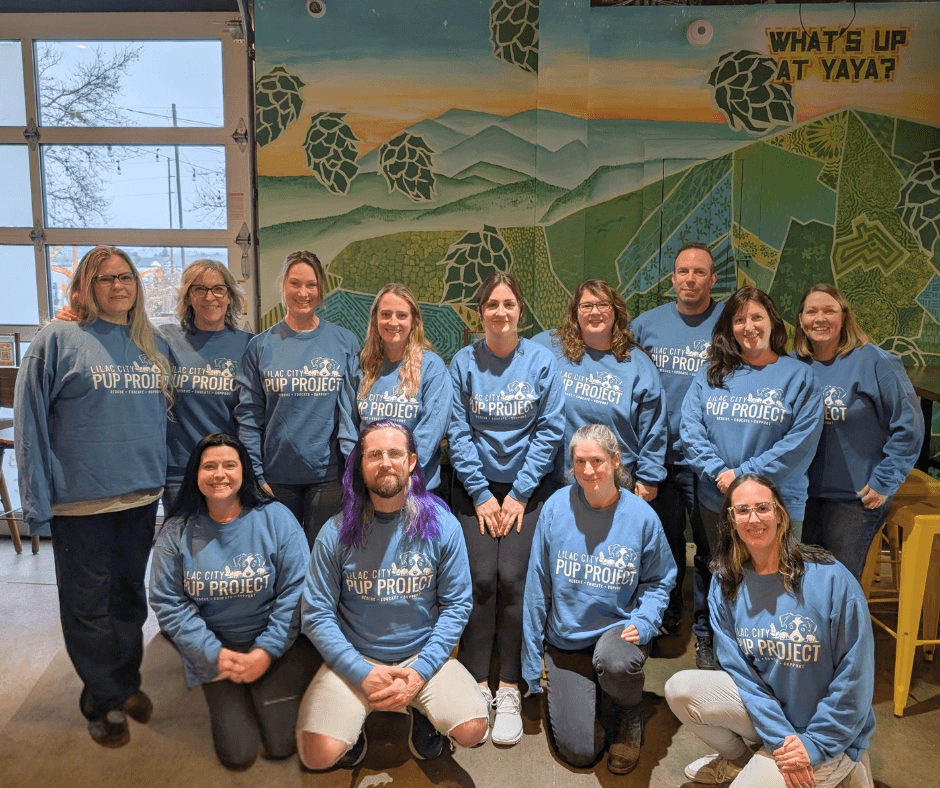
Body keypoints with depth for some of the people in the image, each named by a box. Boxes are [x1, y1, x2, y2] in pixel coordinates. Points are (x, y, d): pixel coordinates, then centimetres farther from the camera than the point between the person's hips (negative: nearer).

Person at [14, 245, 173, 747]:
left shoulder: (153, 346, 9)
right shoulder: (58, 340, -5)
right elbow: (30, 422, -7)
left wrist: (170, 479, 12)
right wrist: (38, 500, -11)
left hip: (142, 496, 4)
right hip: (81, 499, -4)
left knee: (130, 595, 17)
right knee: (89, 606, 8)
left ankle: (127, 683, 35)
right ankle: (105, 703, 25)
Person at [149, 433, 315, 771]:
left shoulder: (276, 518, -9)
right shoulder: (178, 531, -4)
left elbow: (295, 593, -9)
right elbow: (168, 602, -4)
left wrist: (266, 651, -15)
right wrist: (214, 653, -12)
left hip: (277, 645, -1)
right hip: (216, 648, 1)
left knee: (281, 744, -8)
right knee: (237, 754, -5)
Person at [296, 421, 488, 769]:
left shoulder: (442, 526, -8)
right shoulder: (336, 534, -9)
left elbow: (456, 604, -5)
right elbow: (316, 614, -7)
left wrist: (420, 671, -13)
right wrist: (363, 673, -15)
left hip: (423, 655, 1)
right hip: (354, 659, 0)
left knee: (472, 730, -19)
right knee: (319, 754, -20)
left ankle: (422, 710, 14)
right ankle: (354, 719, 15)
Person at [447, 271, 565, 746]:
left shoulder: (540, 360, -2)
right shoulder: (463, 362, -1)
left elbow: (550, 428, -4)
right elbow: (458, 431, -2)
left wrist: (519, 493, -8)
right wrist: (482, 494, -7)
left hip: (526, 487, 0)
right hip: (475, 488, 1)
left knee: (513, 581, -6)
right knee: (480, 581, -5)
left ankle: (509, 690, 10)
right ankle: (477, 686, 12)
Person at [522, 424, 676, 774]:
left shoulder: (641, 516, -12)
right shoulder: (556, 507, -11)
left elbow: (659, 580, 3)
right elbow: (538, 585, -4)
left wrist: (643, 622, -17)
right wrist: (532, 655, -1)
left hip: (617, 627, 0)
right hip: (566, 640, 1)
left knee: (615, 661, -37)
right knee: (578, 752, -6)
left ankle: (629, 718, -1)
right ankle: (585, 698, 28)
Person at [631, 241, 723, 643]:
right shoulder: (645, 324, 5)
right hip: (658, 456, 2)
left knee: (710, 545, 8)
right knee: (664, 541, 15)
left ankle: (706, 629, 27)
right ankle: (665, 617, 35)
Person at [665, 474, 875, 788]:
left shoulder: (832, 579, -19)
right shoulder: (725, 585, -5)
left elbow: (855, 677, -15)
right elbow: (738, 668, -7)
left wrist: (815, 744, -16)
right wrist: (779, 736, -18)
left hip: (830, 734, -4)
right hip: (765, 710, 4)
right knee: (680, 689, -17)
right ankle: (738, 758, 12)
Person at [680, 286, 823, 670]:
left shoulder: (798, 375, -2)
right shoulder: (711, 375, 6)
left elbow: (801, 441, -12)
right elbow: (690, 428, -3)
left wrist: (745, 474, -17)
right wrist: (719, 472, -17)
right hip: (716, 499, 3)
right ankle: (709, 641, 36)